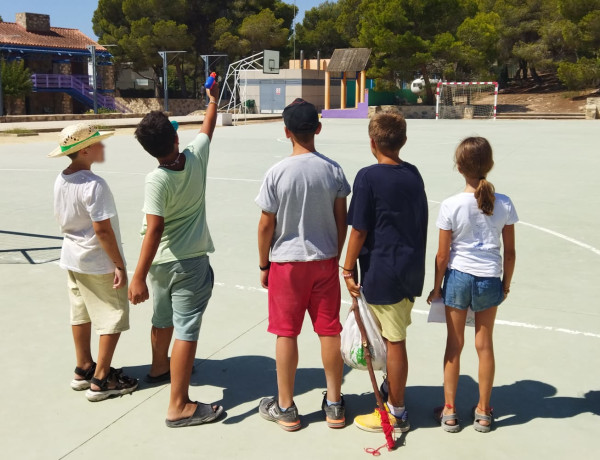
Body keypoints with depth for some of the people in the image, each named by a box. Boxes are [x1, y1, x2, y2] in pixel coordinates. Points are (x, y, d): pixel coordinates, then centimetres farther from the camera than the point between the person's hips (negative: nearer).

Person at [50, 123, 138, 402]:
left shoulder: (60, 180, 1)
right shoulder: (94, 184, -25)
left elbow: (61, 219, 12)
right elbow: (102, 229, -25)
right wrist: (119, 265, -18)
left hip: (72, 259, 9)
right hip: (99, 264, -9)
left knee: (81, 314, 19)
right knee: (113, 319, 3)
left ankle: (84, 370, 33)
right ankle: (100, 381, 10)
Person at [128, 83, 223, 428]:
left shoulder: (157, 180, -16)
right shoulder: (197, 157, -10)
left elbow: (154, 231, -21)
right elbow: (208, 128, 12)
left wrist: (139, 276, -18)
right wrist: (213, 99, 29)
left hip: (162, 261, 2)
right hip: (190, 262, -2)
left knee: (162, 320, 23)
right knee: (186, 330, -3)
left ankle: (160, 367, 50)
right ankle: (179, 406, -2)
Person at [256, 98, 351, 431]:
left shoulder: (277, 173, -12)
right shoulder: (333, 170, -4)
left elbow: (266, 225, -8)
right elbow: (341, 221, 2)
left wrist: (263, 265, 5)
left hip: (287, 263, -3)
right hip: (325, 260, 3)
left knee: (286, 334, 8)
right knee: (329, 331, 11)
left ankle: (285, 409, 19)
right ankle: (334, 404, 24)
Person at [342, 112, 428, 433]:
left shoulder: (369, 177, -15)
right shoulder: (413, 174, 6)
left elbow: (359, 230, -15)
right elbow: (420, 223, 13)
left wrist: (349, 269, -5)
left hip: (382, 272, -7)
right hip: (412, 270, 7)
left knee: (394, 341, 2)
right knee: (395, 337, 22)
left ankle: (396, 413, 15)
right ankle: (392, 388, 40)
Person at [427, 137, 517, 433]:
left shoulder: (451, 206, -14)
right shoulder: (504, 204, -7)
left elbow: (442, 255, -9)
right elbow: (510, 252, 0)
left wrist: (436, 287, 4)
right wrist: (506, 283, 15)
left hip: (458, 277, -1)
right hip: (490, 279, 2)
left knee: (454, 345, 12)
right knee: (485, 345, 14)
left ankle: (449, 411, 22)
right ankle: (483, 412, 26)